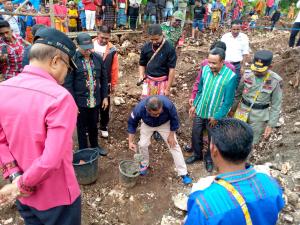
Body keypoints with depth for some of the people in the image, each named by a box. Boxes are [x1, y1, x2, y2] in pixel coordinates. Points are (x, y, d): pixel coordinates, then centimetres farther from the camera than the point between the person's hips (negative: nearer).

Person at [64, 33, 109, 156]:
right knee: (82, 127, 13)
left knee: (94, 125, 20)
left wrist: (105, 97, 6)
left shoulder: (98, 58, 0)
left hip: (96, 100, 4)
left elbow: (104, 79, 7)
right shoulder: (72, 60, -13)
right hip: (80, 101, -3)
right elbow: (68, 83, -11)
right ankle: (83, 151, 32)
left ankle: (95, 146, 41)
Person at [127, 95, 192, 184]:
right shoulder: (139, 109, -39)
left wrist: (171, 135, -13)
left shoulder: (168, 104, -42)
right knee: (143, 144, -6)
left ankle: (183, 173, 7)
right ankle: (144, 164, 26)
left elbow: (174, 119, -20)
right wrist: (130, 142, -17)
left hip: (164, 124, -1)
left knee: (174, 145, -5)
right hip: (147, 125, 1)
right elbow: (132, 123, -17)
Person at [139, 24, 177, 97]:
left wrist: (168, 88, -12)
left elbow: (172, 69, -11)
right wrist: (141, 75, -8)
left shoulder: (169, 48, -12)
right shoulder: (146, 47, 0)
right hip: (148, 81, 3)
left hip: (162, 82, -3)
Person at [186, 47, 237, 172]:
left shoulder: (230, 76, -23)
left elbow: (228, 101, -17)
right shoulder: (205, 69, -9)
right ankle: (197, 154, 45)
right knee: (196, 134, 19)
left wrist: (217, 117, -16)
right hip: (200, 111, 4)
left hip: (215, 115, -4)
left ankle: (209, 158, 43)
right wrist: (194, 105, 6)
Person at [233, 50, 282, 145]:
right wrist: (232, 108, 11)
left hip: (259, 117, -2)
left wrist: (271, 124, -8)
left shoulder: (275, 81, -15)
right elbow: (238, 93, 4)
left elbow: (276, 105, -7)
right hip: (242, 112, 2)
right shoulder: (247, 75, -10)